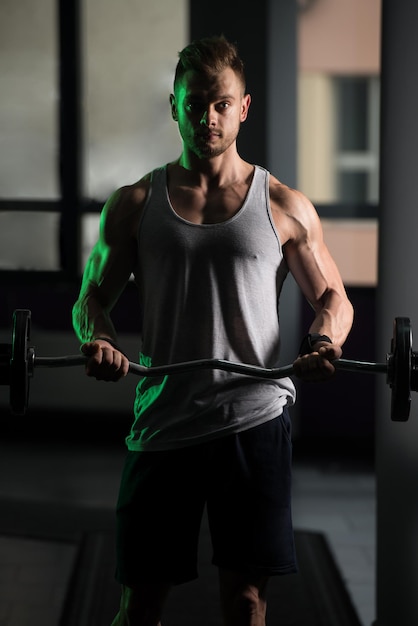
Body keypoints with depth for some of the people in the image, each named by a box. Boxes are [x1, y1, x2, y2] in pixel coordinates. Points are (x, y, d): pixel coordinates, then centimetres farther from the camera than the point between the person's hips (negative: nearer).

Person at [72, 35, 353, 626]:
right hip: (162, 421, 1)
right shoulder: (133, 205, 7)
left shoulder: (285, 208, 5)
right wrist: (97, 339, -11)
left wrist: (325, 340, -12)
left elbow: (334, 297, 11)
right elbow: (93, 295, 12)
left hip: (254, 418, -1)